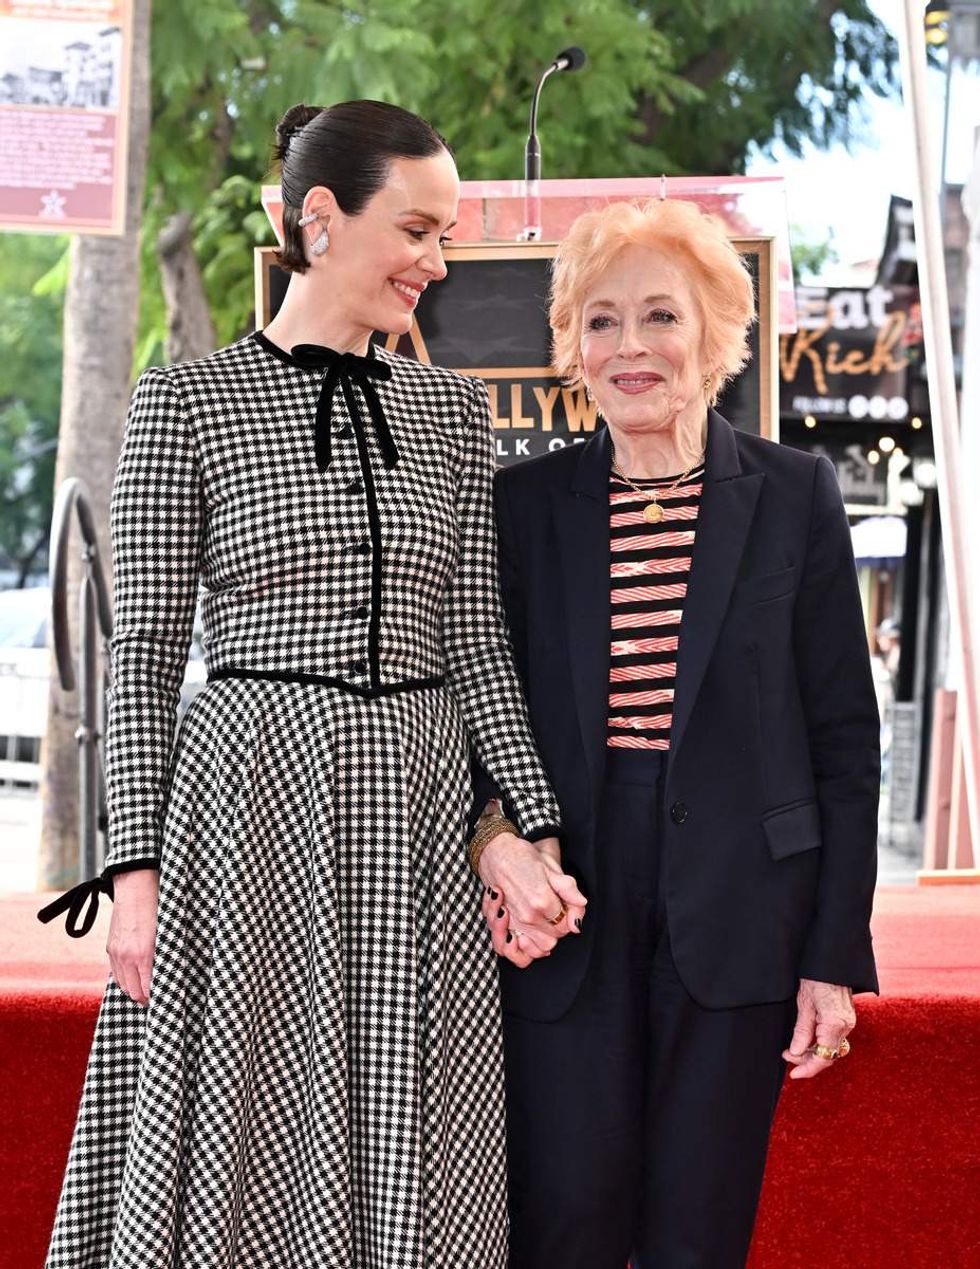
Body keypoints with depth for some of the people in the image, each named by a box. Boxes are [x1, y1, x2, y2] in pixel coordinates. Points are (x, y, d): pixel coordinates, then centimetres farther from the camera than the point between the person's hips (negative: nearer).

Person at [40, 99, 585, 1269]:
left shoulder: (451, 410, 11)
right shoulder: (186, 403, -1)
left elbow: (475, 639, 9)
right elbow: (143, 658, -1)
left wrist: (528, 828, -2)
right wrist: (136, 868, -8)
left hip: (418, 816, 4)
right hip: (250, 795, -3)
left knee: (405, 1175, 8)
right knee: (240, 1163, 3)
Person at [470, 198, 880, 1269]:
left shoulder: (793, 496, 1)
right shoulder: (523, 502, 5)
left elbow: (845, 738, 2)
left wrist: (834, 954, -2)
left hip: (737, 917, -1)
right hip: (567, 910, 1)